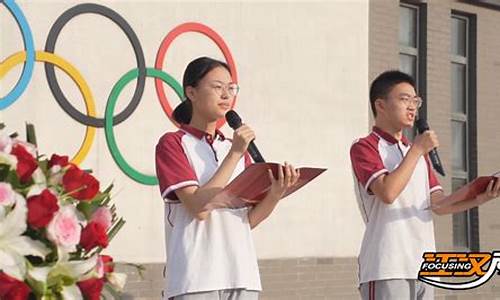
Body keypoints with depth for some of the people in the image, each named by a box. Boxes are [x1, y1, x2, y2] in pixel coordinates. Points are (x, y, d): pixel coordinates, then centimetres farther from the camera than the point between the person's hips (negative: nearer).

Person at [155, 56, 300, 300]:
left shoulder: (235, 147, 17)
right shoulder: (173, 143, 0)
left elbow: (249, 219, 11)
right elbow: (199, 207, -13)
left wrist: (276, 193, -8)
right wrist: (235, 154, -11)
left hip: (242, 277, 6)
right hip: (196, 279, -5)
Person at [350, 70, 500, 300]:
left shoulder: (418, 152, 22)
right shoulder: (364, 148, -1)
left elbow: (439, 204, 14)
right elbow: (387, 192, -17)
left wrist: (479, 198, -3)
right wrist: (417, 149, -10)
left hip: (423, 268, 7)